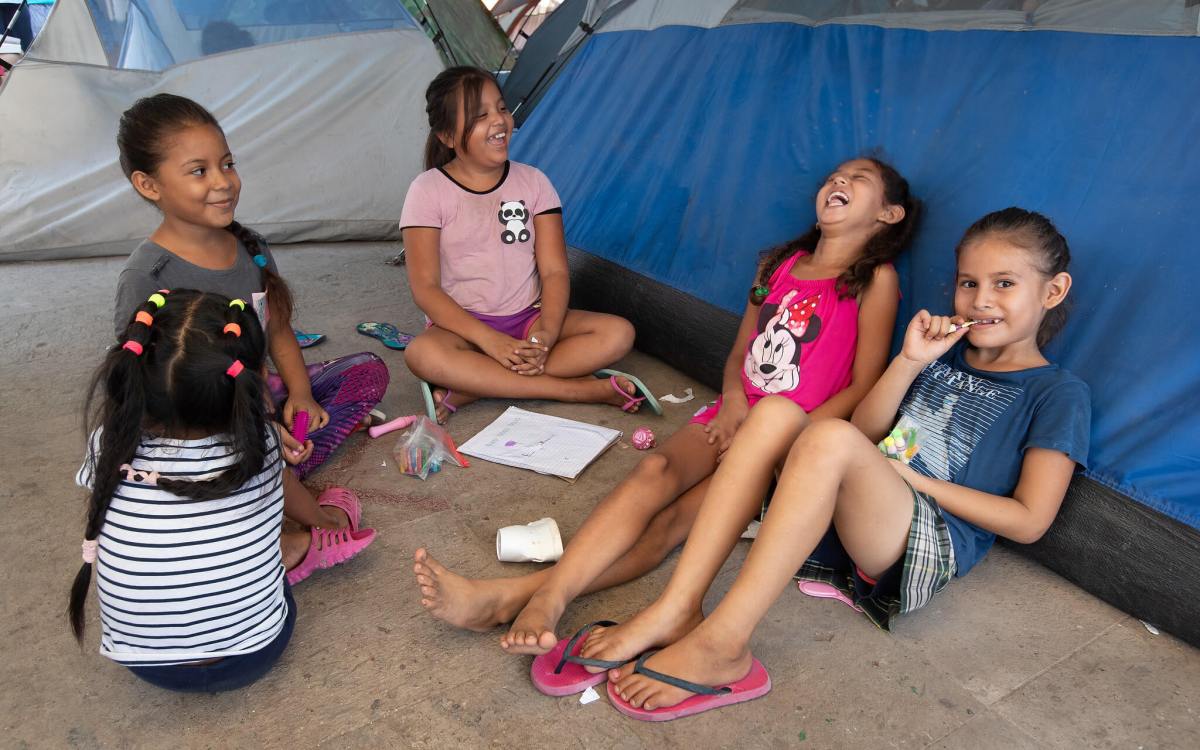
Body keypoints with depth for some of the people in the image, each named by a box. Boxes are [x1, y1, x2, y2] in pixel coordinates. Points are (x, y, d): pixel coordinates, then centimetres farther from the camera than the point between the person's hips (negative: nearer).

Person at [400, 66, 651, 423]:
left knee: (618, 333, -21)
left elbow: (554, 272, -3)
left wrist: (546, 334, -23)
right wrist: (490, 341, -24)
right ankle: (583, 389, -30)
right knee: (422, 354, -37)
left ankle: (467, 390, -28)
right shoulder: (428, 190, -5)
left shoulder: (533, 182, 3)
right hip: (466, 327, -3)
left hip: (529, 319, 3)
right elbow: (425, 288, -11)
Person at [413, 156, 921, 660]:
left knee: (677, 515, -28)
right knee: (658, 469, -28)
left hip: (797, 438, -4)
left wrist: (782, 441, -13)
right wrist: (733, 398, -4)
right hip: (737, 415, 5)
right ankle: (546, 598, -45)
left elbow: (864, 388, -4)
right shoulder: (780, 263, 19)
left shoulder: (875, 279, 2)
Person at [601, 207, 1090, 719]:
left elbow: (1029, 522, -3)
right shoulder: (944, 352, 22)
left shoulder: (1058, 393, 6)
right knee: (775, 412, -21)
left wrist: (912, 477, -8)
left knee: (831, 437, -34)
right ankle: (677, 609, -29)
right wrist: (909, 362, 0)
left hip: (932, 544, -6)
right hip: (845, 514, 6)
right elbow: (866, 432, 14)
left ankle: (720, 643, -35)